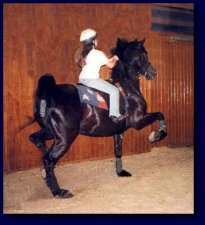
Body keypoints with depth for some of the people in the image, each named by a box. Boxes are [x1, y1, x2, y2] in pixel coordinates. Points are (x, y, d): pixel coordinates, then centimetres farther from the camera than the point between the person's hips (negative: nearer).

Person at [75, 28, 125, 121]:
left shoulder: (82, 53, 12)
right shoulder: (99, 53, -11)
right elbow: (111, 65, -5)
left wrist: (110, 59, 23)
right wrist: (115, 59, 17)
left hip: (82, 79, 9)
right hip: (92, 80, -9)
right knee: (114, 91, -5)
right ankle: (114, 114, -4)